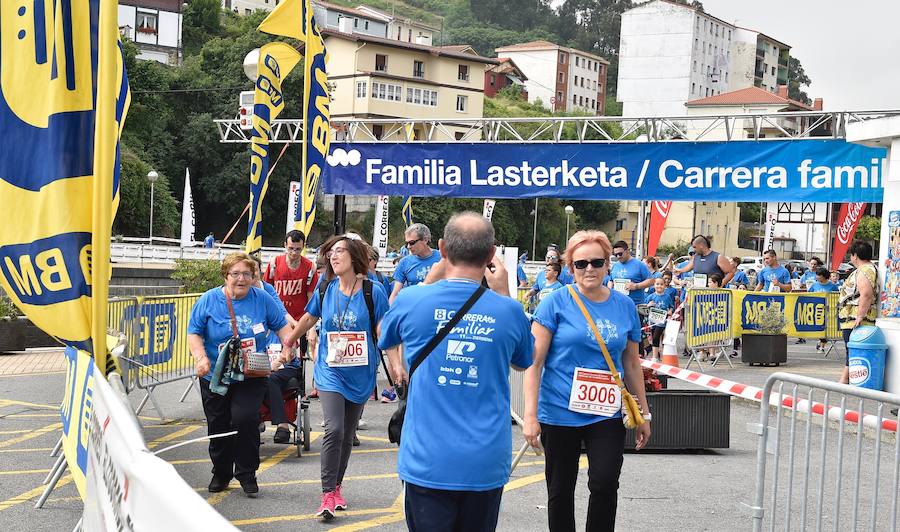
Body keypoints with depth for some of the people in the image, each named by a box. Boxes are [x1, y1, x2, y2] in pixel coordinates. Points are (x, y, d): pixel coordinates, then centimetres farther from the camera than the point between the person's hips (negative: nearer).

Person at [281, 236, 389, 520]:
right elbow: (309, 319, 16)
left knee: (347, 435, 11)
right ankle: (328, 496, -11)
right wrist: (288, 342, 28)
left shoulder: (372, 291, -10)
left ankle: (336, 488, 28)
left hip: (360, 375, 0)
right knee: (334, 430, -16)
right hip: (330, 371, 0)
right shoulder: (326, 288, -2)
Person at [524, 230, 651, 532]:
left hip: (606, 414, 2)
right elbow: (534, 361, -9)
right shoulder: (557, 302, -7)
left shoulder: (625, 306, 3)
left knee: (605, 484, -13)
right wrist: (530, 415, -15)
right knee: (561, 491, 10)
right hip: (559, 413, -1)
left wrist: (643, 415, 13)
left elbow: (631, 363, 12)